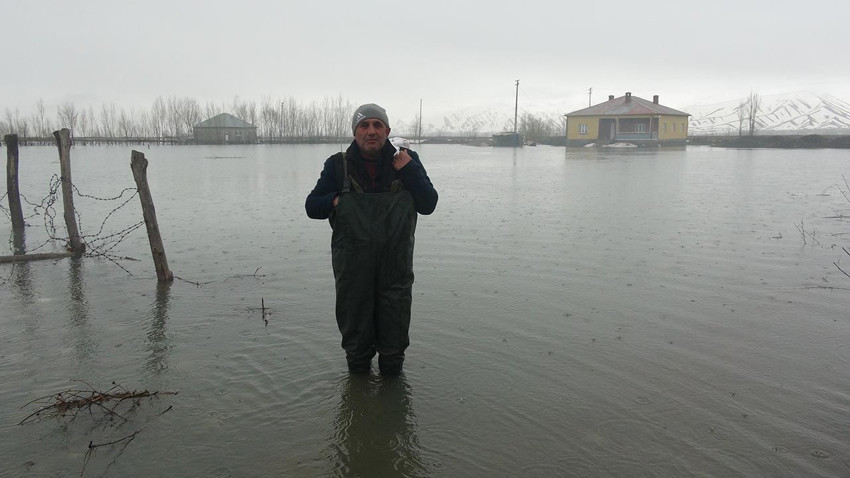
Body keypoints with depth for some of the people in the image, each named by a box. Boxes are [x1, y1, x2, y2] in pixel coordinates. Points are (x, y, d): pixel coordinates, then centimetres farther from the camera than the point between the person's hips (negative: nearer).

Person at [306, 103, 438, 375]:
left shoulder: (408, 161, 2)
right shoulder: (338, 166, 1)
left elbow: (428, 205, -4)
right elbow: (312, 206, 6)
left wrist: (409, 170, -15)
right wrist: (335, 201, -14)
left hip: (396, 266, 0)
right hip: (353, 268, 0)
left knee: (394, 329, 13)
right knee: (355, 331, 14)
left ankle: (392, 370, 34)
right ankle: (358, 370, 36)